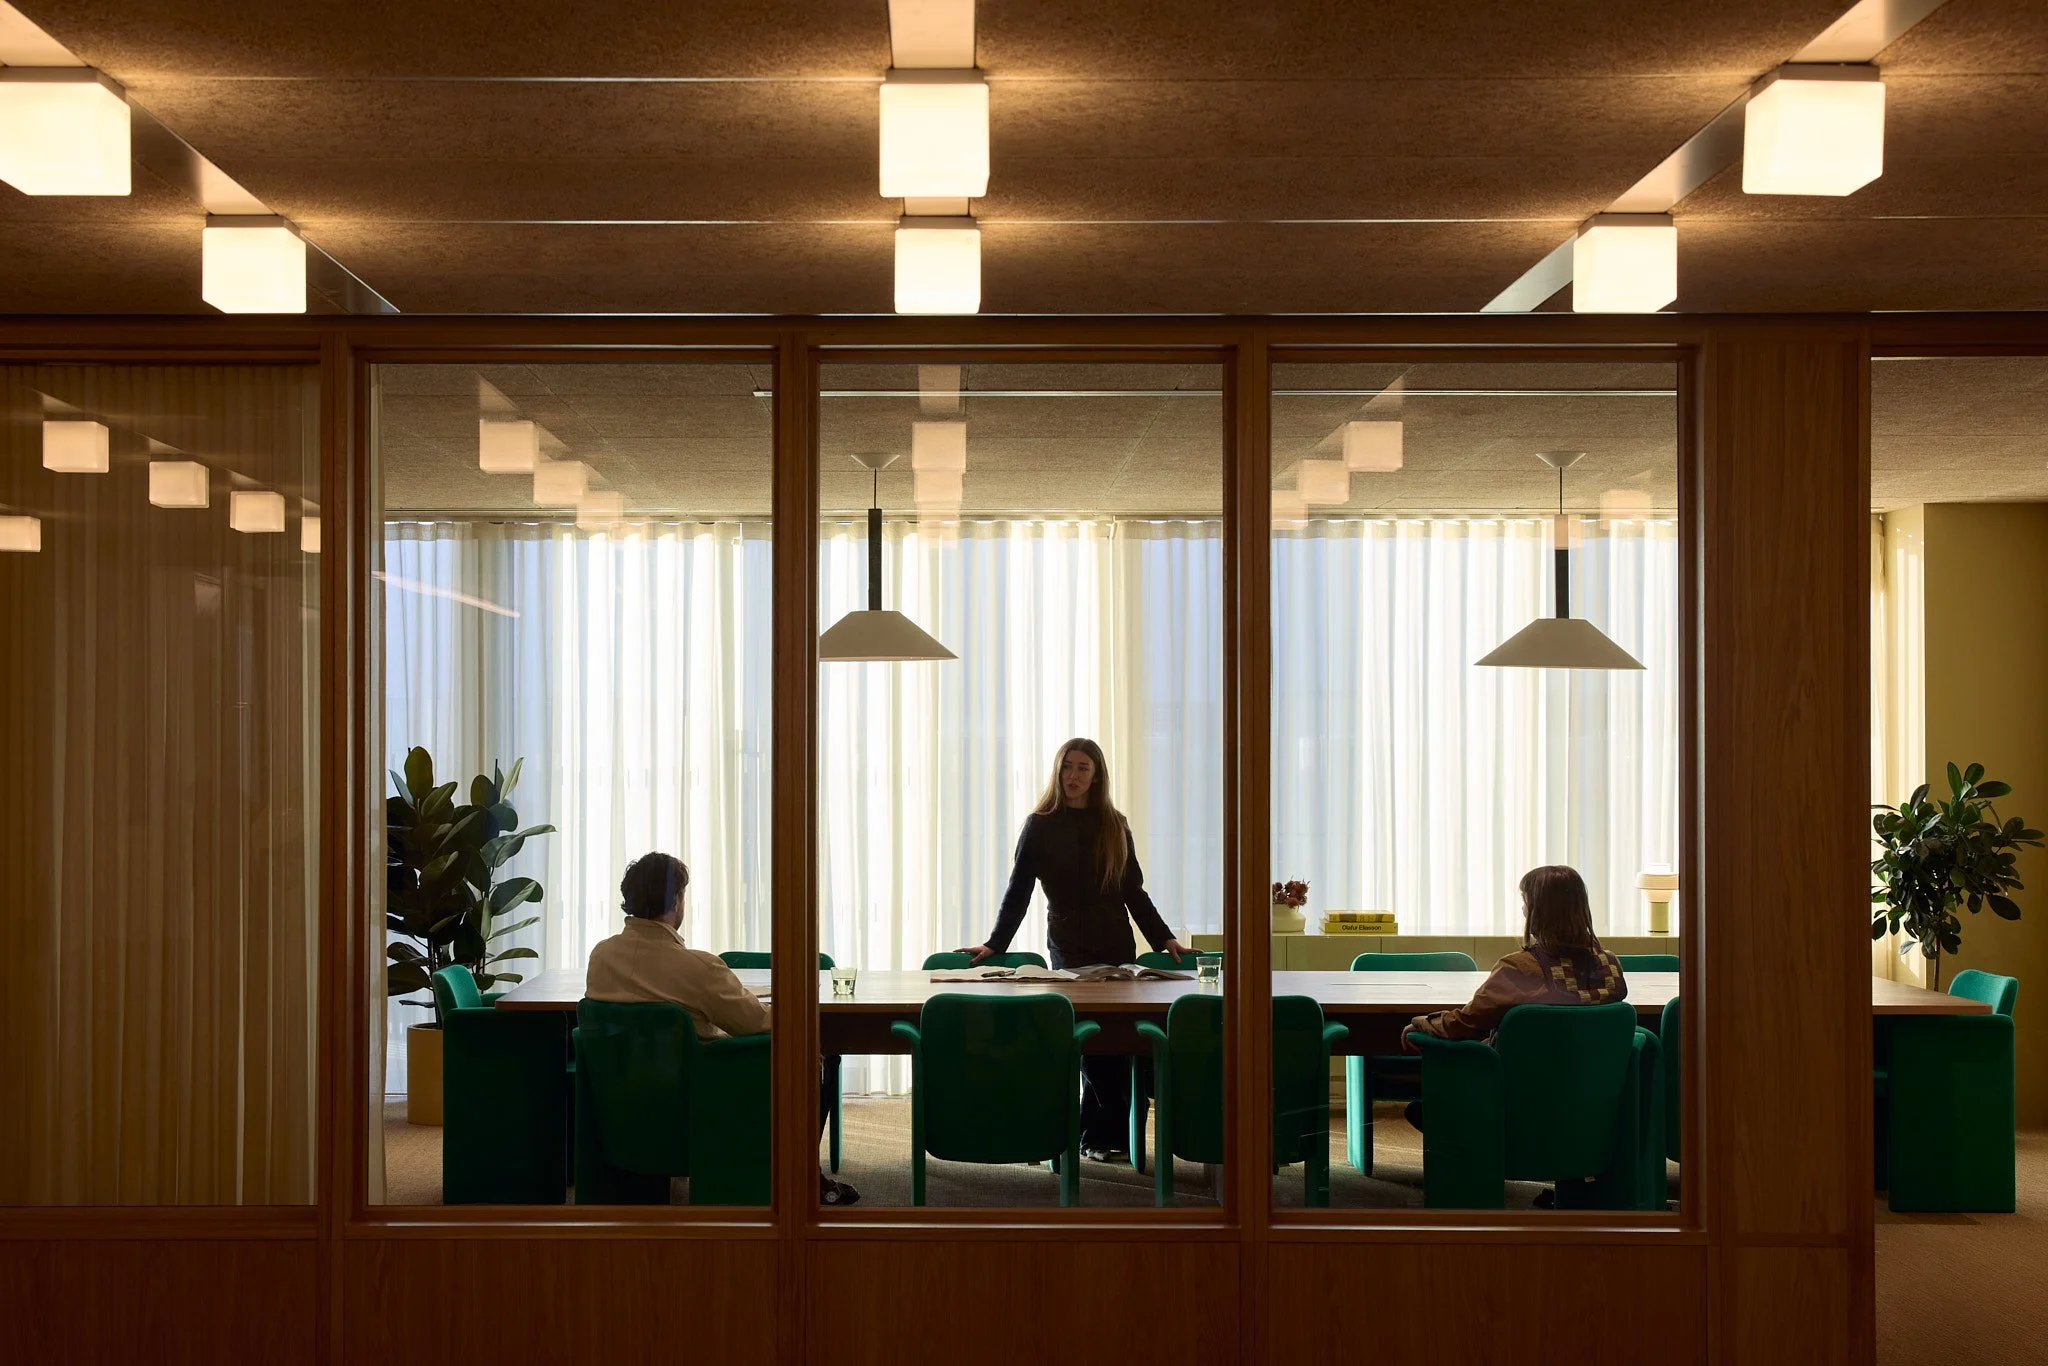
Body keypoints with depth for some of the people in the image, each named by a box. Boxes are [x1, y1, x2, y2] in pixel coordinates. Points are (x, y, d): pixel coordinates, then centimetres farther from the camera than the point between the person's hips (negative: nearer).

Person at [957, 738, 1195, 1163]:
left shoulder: (1114, 826, 10)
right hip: (1069, 944, -3)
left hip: (1117, 942, 3)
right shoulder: (1041, 825, 2)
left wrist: (1164, 938, 8)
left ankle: (1098, 1134, 6)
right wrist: (995, 944, -2)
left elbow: (1134, 892, 14)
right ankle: (1101, 1135, -1)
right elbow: (1018, 891, 3)